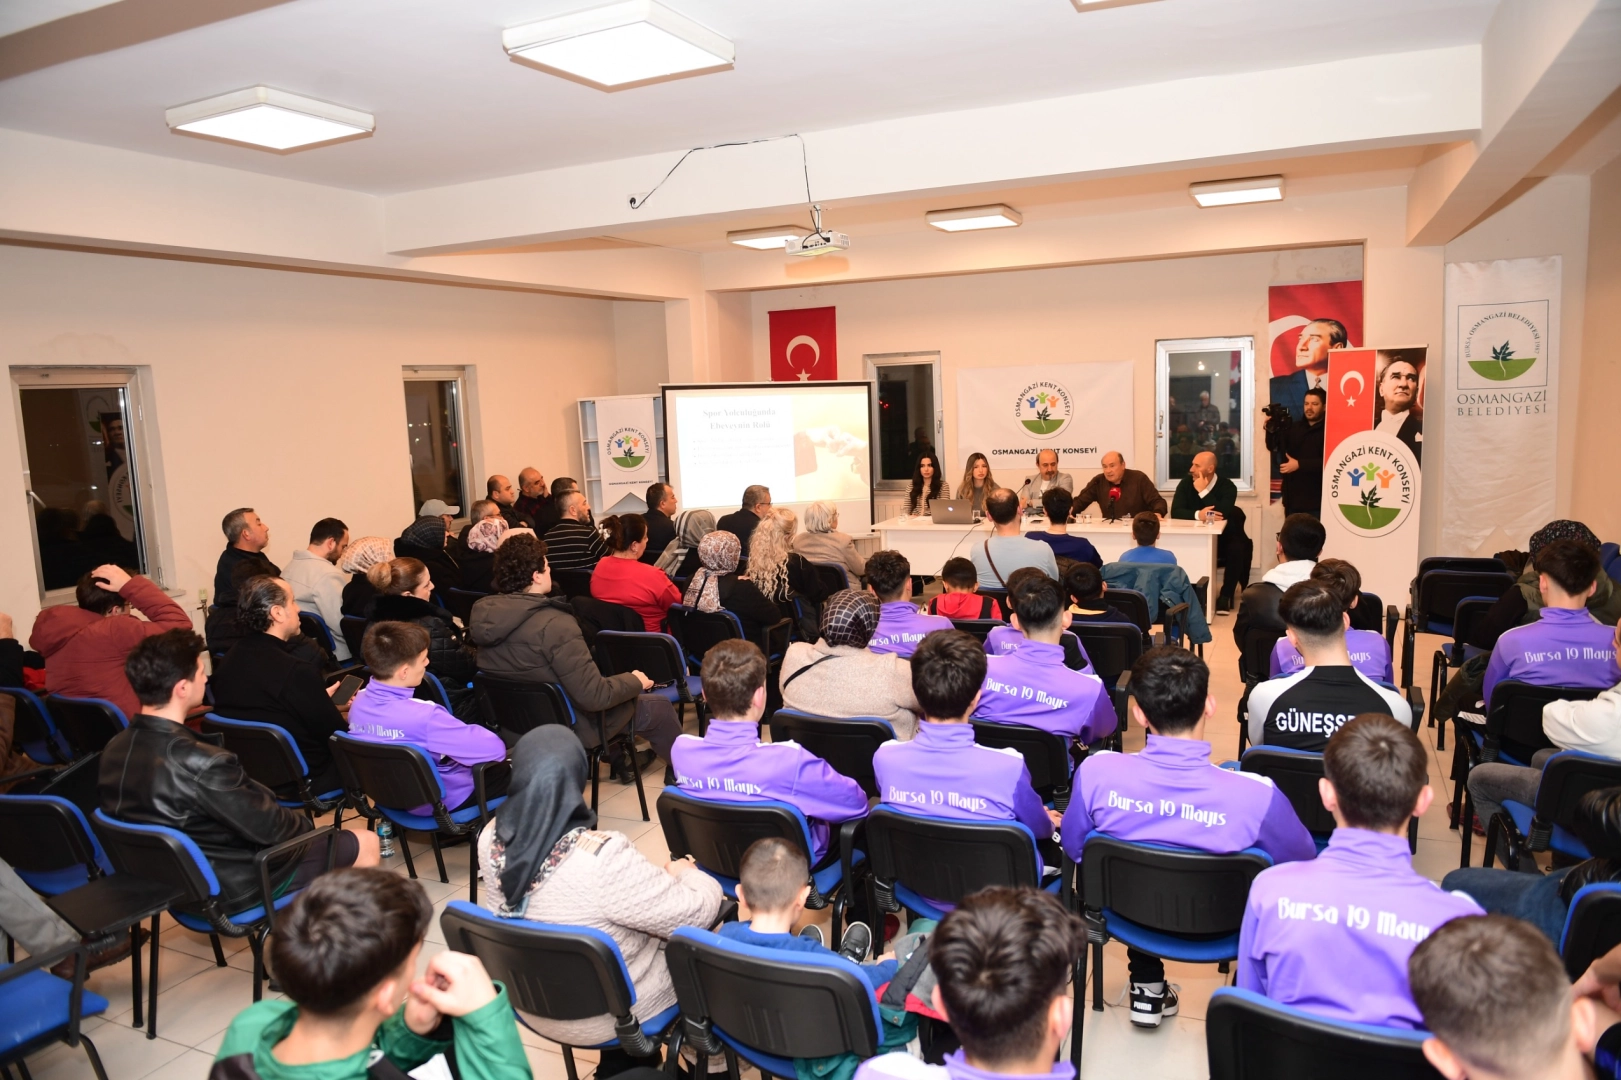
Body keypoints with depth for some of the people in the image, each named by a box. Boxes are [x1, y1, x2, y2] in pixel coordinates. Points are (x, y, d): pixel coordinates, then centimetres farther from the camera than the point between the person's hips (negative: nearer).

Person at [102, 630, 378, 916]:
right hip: (229, 887, -8)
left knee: (295, 821, 29)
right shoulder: (200, 762, -34)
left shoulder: (115, 749, -7)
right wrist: (303, 822, -2)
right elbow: (268, 827, -24)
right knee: (365, 843, 7)